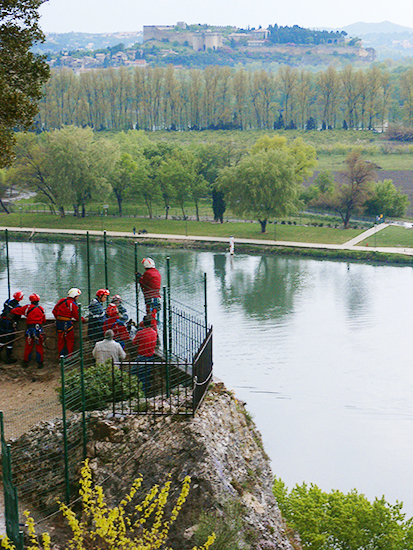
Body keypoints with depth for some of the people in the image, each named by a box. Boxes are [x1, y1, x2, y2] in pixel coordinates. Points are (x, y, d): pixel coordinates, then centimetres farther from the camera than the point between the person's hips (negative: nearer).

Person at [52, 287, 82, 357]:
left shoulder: (61, 301, 7)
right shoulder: (73, 304, -12)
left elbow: (54, 311, 12)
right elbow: (77, 316, -7)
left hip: (59, 323, 6)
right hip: (67, 323, -6)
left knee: (60, 340, 14)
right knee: (70, 341, 6)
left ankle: (61, 356, 17)